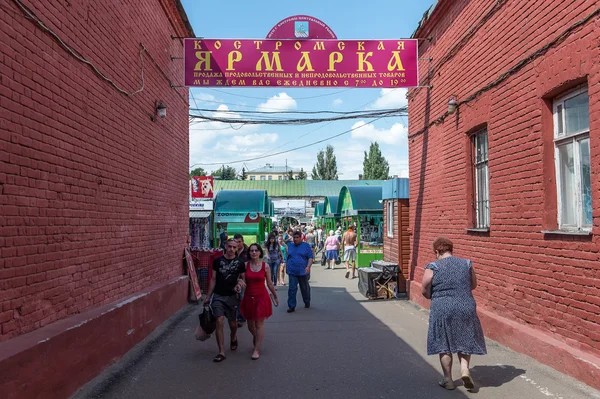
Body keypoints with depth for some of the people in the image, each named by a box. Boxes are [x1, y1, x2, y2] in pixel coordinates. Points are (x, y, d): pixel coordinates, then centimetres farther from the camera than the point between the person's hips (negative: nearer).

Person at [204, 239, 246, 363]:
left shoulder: (240, 263, 0)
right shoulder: (217, 261, 2)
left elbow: (243, 278, 9)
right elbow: (213, 279, 7)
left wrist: (240, 282, -15)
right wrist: (208, 297, 8)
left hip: (232, 296, 0)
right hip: (218, 296, 0)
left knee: (232, 323, 11)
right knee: (220, 321, -12)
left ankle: (233, 338, 45)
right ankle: (221, 352, -4)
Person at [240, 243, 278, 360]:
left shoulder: (265, 266, -4)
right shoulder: (245, 265, -3)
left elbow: (269, 283, 6)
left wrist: (275, 296, 12)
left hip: (262, 297, -2)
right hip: (249, 297, 2)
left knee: (259, 324, -1)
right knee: (250, 324, 13)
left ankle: (257, 350, 7)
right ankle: (255, 337, 46)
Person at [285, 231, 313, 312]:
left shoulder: (306, 246, -1)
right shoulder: (290, 246, 11)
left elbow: (311, 257, -6)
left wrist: (308, 267, -18)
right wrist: (287, 267, 16)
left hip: (303, 271, -2)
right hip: (292, 272, 2)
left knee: (305, 288, 13)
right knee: (292, 289, -5)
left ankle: (307, 302, 33)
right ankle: (291, 306, 0)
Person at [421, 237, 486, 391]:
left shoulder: (432, 268, -7)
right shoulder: (466, 264, 3)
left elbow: (425, 292, -2)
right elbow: (473, 285, 15)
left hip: (442, 310, -2)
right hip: (466, 308, 3)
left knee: (444, 344, 11)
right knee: (465, 341, 20)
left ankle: (448, 379, 17)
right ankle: (465, 368, 2)